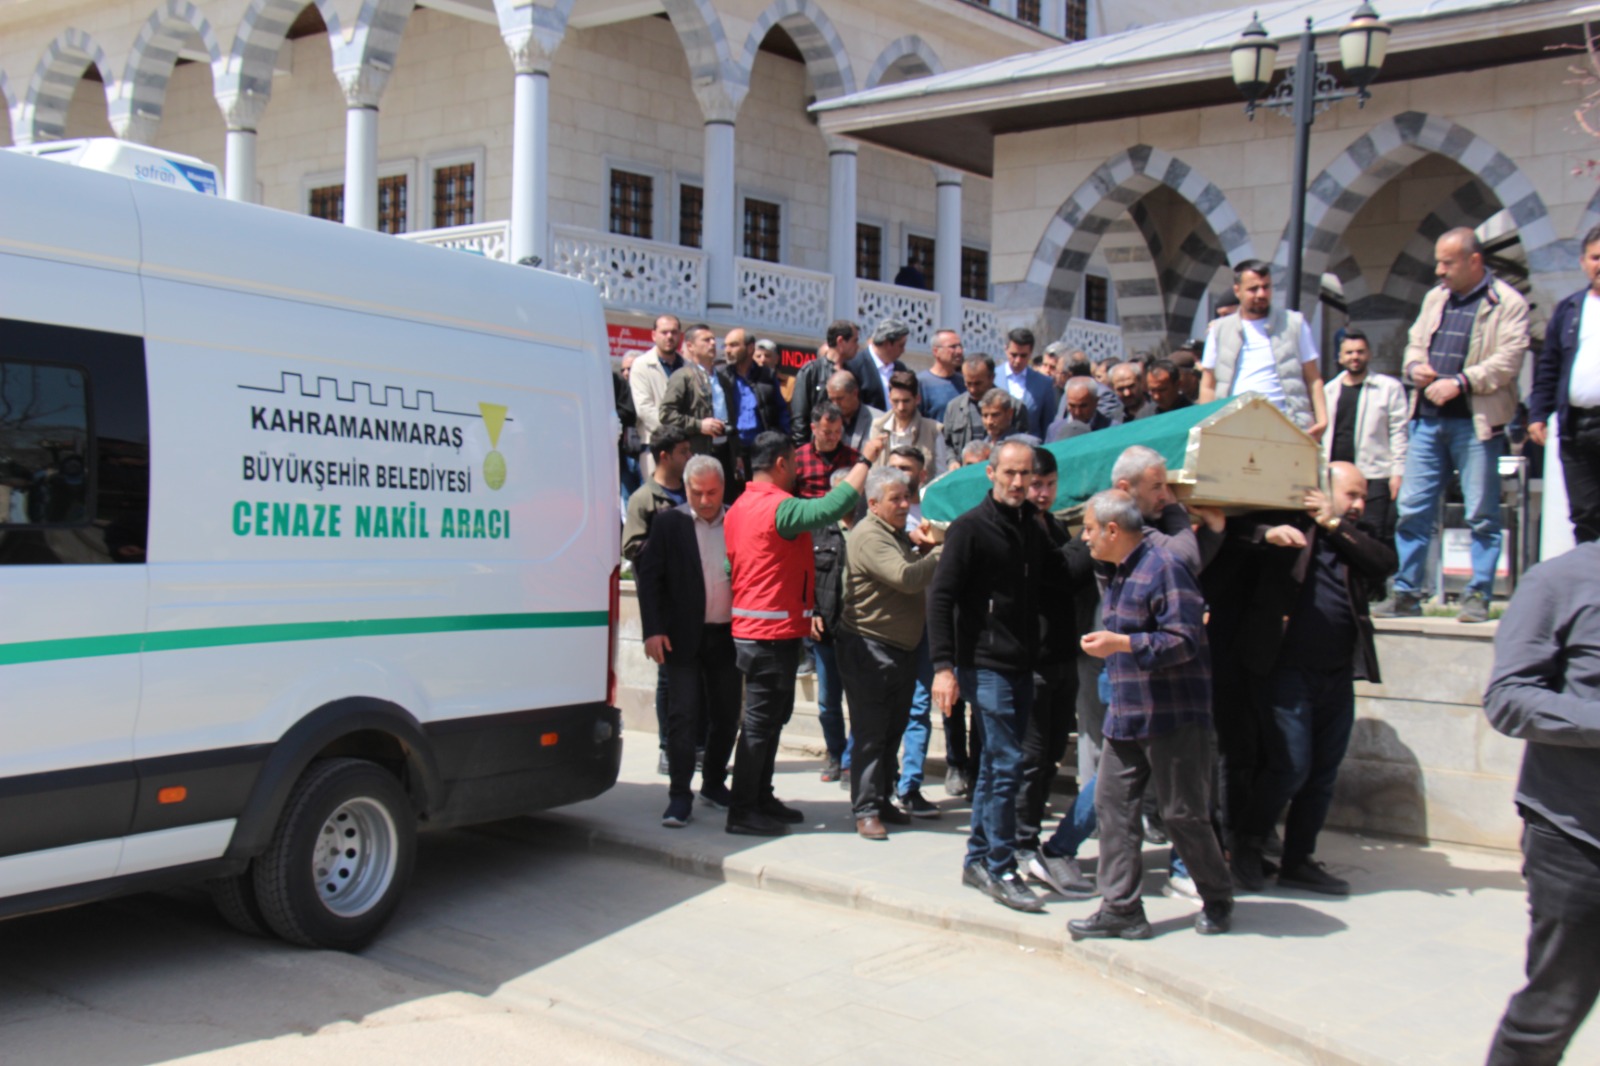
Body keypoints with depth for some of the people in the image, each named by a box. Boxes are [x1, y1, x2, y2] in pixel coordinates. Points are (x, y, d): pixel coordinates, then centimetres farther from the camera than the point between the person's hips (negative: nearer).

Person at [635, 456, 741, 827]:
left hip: (728, 635, 3)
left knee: (727, 715, 11)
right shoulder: (669, 523, 0)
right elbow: (648, 576, -2)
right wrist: (653, 630, -10)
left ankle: (714, 783, 29)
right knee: (683, 715, -4)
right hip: (684, 637, -2)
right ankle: (680, 796, 3)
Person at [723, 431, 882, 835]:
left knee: (772, 716, 18)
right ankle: (743, 812, 1)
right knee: (760, 722, -4)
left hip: (750, 629, 10)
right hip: (773, 633, -10)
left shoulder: (738, 508, 11)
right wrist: (866, 460, -20)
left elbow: (729, 566, 18)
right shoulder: (778, 507, -19)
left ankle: (761, 800, 25)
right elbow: (833, 508, -31)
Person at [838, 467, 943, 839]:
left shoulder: (899, 533, 17)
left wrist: (925, 545, 8)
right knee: (870, 734, -5)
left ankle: (883, 801, 22)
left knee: (892, 731, 13)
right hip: (869, 650, -9)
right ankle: (866, 810, -1)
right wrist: (943, 553, -19)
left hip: (902, 648, 9)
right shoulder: (868, 536, -16)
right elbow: (906, 578, -27)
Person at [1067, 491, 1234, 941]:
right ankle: (1120, 908, 6)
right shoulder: (1121, 574, 14)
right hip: (1126, 717, 9)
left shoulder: (1163, 569, -16)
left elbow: (1184, 641, -22)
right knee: (1112, 804, 2)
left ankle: (1218, 900, 22)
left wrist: (1121, 644, -26)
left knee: (1182, 814, 1)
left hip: (1172, 716, -9)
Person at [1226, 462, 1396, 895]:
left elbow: (1386, 563, -3)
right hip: (1287, 669, -6)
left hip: (1338, 675, 6)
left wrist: (1335, 525, -5)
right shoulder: (1289, 526, 1)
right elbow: (1236, 524, -6)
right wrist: (1268, 533, -24)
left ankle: (1299, 861, 22)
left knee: (1323, 774, 9)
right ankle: (1249, 844, 14)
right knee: (1291, 766, -7)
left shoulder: (1358, 538, 15)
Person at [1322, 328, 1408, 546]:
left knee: (1376, 540, -9)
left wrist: (1398, 472, -7)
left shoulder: (1390, 387, 3)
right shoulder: (1330, 390, 17)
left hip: (1375, 476, -4)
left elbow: (1399, 432, 0)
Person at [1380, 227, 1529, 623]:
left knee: (1482, 514, -1)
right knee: (1412, 508, 3)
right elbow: (1414, 344, 23)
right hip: (1428, 418, 6)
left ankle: (1479, 595, 6)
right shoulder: (1435, 298, 17)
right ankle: (1406, 593, 9)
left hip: (1476, 422, -6)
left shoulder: (1508, 303, -3)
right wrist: (1415, 367, 1)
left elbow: (1508, 360, -12)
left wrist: (1460, 382, -20)